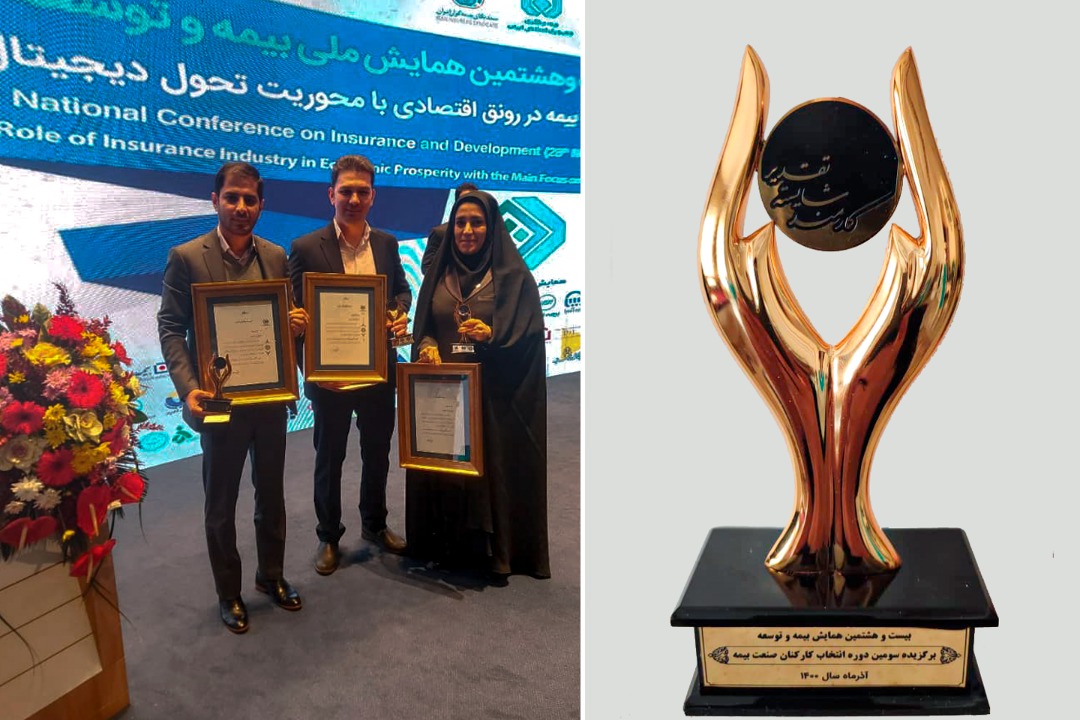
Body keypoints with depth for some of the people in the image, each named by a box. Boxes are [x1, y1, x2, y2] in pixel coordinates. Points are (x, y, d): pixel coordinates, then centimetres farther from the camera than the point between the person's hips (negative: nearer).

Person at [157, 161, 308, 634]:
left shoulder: (276, 257, 3)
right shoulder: (186, 258, -9)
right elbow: (170, 329, -10)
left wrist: (298, 324, -13)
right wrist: (189, 388, -24)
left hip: (271, 397, 4)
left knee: (271, 493, 18)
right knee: (220, 503, 11)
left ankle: (271, 576, 37)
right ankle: (228, 593, 28)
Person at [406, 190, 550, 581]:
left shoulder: (514, 275, -2)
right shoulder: (438, 273, 11)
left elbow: (529, 334, -6)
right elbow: (422, 326, 13)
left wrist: (491, 335, -23)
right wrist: (427, 346, -9)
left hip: (495, 393, -3)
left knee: (494, 466, 0)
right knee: (443, 464, 6)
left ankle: (497, 552, 15)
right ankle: (445, 545, 22)